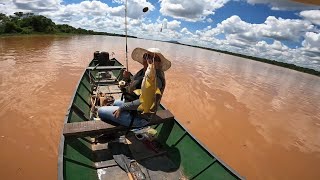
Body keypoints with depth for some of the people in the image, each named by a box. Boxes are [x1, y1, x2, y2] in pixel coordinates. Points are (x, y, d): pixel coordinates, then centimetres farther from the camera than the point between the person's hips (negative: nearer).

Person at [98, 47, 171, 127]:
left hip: (138, 117, -10)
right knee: (116, 102, 34)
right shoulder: (144, 71, 1)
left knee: (101, 111, -3)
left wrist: (122, 107, -22)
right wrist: (128, 78, -5)